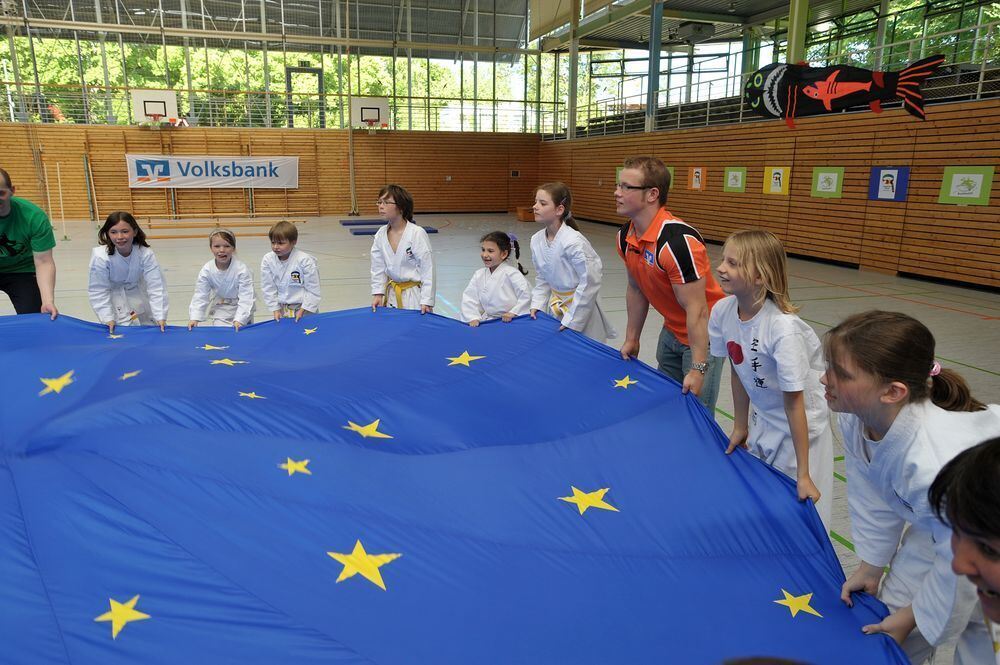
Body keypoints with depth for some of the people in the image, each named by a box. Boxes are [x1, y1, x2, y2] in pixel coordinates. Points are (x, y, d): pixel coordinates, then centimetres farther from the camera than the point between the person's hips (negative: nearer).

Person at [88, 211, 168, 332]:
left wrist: (160, 316, -31)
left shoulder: (146, 254, -28)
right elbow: (98, 290, -21)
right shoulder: (100, 256, -30)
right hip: (113, 298, -2)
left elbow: (156, 286, -27)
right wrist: (108, 318, -23)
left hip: (137, 294, 2)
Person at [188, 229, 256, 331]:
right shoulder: (206, 270, -16)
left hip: (241, 307, -2)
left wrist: (239, 320, -36)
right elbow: (200, 296, -12)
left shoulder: (242, 269, -26)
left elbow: (246, 297, -28)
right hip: (220, 308, 2)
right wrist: (195, 318, -22)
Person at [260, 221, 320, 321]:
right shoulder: (267, 260, -7)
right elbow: (268, 288, -1)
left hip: (304, 307, -3)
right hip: (282, 308, 3)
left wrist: (303, 310, -14)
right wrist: (275, 309, -4)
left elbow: (313, 289, -13)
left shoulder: (305, 261, -18)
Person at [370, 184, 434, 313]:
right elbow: (378, 268, 8)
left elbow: (428, 269, -16)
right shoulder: (380, 235, -1)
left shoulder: (417, 233, -18)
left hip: (415, 294, -5)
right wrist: (378, 293, 2)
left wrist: (427, 301, -17)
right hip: (391, 294, 5)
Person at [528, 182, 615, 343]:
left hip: (580, 305, -6)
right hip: (555, 304, 6)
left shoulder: (573, 242, -26)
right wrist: (537, 305, -2)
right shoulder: (536, 240, -5)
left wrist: (571, 319, -20)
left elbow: (590, 282, -23)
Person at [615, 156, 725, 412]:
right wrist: (632, 339, 13)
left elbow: (696, 309, -28)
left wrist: (698, 369, -25)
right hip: (671, 331, 8)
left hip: (704, 333, -8)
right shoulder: (625, 237, -5)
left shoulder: (678, 241, -30)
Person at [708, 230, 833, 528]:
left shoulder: (783, 329, -31)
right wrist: (740, 428, 7)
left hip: (802, 422, -6)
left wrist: (803, 475, -19)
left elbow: (794, 401, -25)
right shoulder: (722, 311, -14)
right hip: (762, 419, 6)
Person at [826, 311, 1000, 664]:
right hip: (936, 525, 6)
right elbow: (872, 497, -6)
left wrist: (913, 618, -10)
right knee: (897, 605, 16)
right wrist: (870, 566, 6)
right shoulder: (856, 417, -24)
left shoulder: (935, 466, -44)